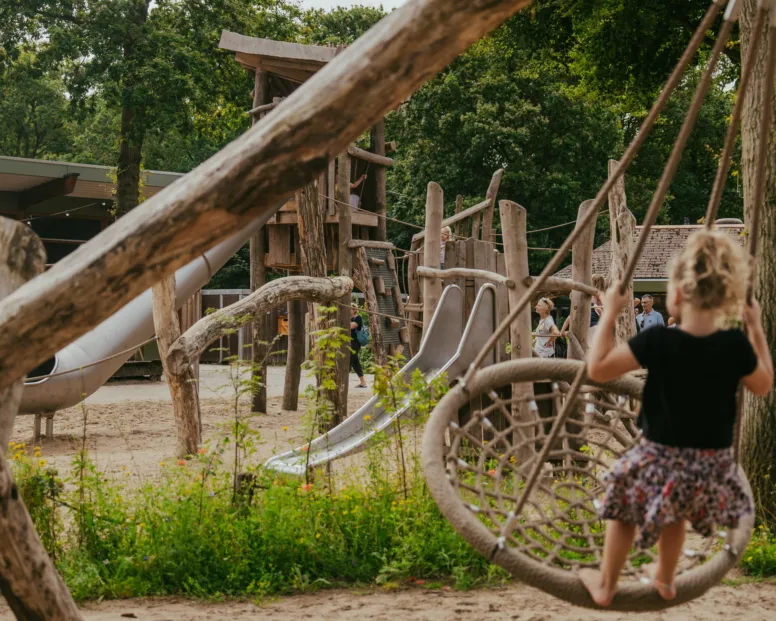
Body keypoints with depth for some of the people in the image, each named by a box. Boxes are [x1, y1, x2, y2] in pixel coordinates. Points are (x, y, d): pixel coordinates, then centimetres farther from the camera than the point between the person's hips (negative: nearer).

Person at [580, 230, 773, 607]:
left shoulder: (657, 341, -21)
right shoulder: (736, 345, -12)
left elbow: (597, 369, -16)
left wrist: (609, 314, -9)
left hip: (661, 459, -3)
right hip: (712, 463, 3)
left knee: (624, 509, 23)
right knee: (674, 511, 32)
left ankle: (605, 586, 35)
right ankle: (665, 580, 48)